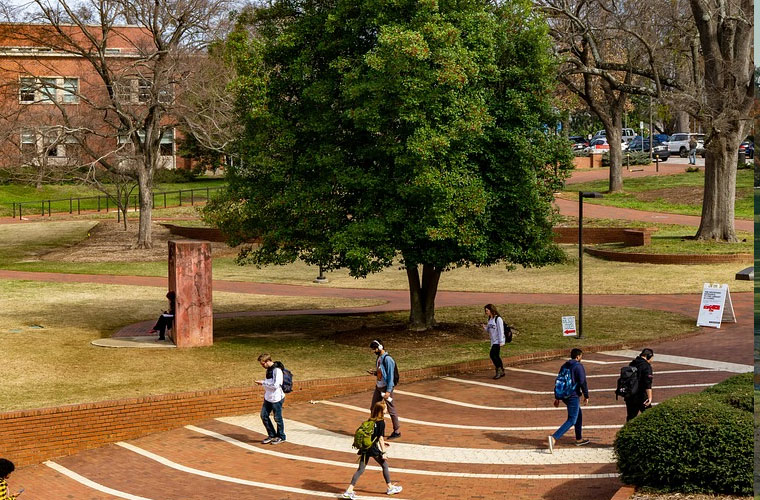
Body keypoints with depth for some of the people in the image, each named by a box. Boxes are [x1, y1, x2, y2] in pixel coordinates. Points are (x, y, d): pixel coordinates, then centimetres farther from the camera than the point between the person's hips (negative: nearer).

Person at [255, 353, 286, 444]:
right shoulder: (269, 369, 9)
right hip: (268, 398, 9)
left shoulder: (277, 370, -19)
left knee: (277, 418, 3)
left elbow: (275, 385, -25)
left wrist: (263, 383, -18)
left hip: (276, 398, -9)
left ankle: (281, 437, 18)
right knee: (264, 416, 9)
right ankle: (272, 435, 21)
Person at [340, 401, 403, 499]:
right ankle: (390, 488, 27)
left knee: (360, 470, 7)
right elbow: (380, 438, -13)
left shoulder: (370, 420, 9)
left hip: (365, 448, 6)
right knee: (385, 465, 15)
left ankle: (349, 490, 0)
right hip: (374, 449, -6)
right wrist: (383, 453, -8)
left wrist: (382, 443, 32)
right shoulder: (381, 422, -12)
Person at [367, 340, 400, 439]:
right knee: (373, 408, 13)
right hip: (378, 386, 9)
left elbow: (390, 375, -20)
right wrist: (374, 373, 1)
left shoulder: (387, 359, -19)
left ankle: (397, 431, 10)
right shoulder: (379, 357, 10)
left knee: (391, 409, 0)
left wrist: (388, 391, -22)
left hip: (386, 388, -9)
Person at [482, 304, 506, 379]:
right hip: (493, 341, 9)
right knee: (496, 356, 11)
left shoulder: (498, 319, -13)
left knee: (493, 354, -18)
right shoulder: (490, 319, 12)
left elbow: (501, 331, -15)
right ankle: (501, 372, 20)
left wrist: (501, 342, -17)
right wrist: (485, 328, -3)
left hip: (498, 341, -9)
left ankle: (499, 369, -9)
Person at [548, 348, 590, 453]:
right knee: (572, 420, -8)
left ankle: (579, 439, 32)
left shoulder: (564, 366, 12)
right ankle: (554, 438, -25)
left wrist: (557, 398, 18)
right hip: (573, 396, -9)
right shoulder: (579, 367, -11)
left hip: (564, 395, 9)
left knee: (579, 414, 25)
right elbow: (583, 383, -15)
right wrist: (586, 396, -4)